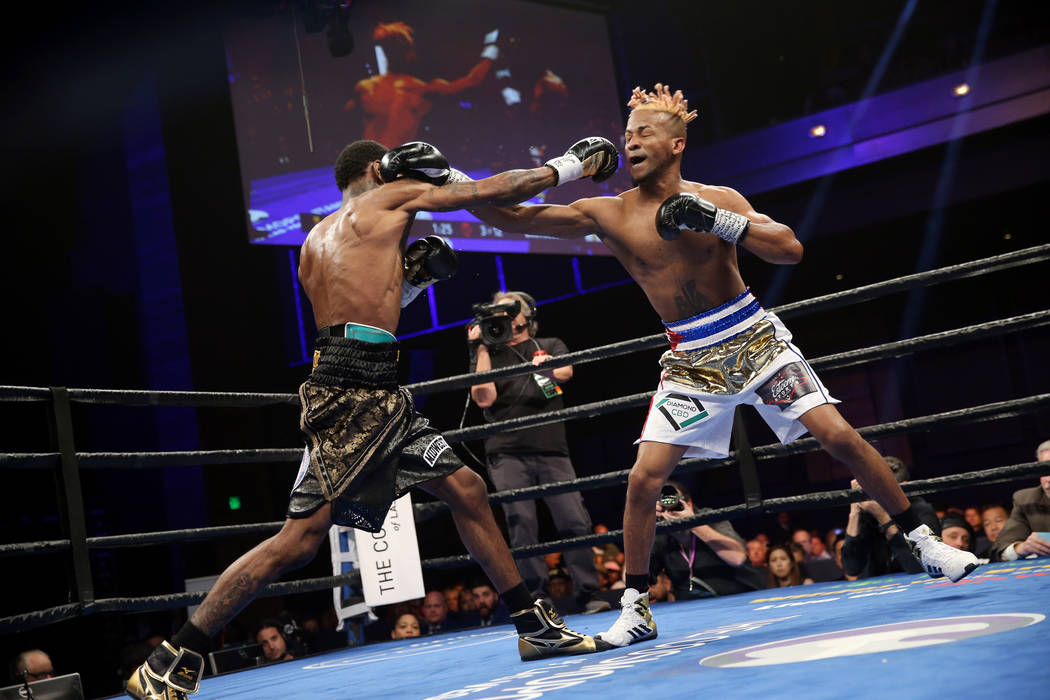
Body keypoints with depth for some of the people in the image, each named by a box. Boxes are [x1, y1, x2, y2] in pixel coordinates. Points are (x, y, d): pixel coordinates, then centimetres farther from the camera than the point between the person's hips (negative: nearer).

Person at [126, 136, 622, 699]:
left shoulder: (317, 240, 25)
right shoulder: (390, 196, 5)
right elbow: (493, 192, 8)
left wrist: (410, 277, 24)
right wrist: (572, 163, 20)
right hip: (346, 393, -10)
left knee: (467, 491, 10)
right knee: (300, 539, -12)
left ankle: (535, 627, 17)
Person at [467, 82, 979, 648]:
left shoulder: (717, 199, -5)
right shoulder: (609, 214, -5)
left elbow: (790, 250, -15)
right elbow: (513, 219, -7)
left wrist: (716, 220, -27)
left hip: (757, 341, -1)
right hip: (692, 362, 1)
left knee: (840, 438, -8)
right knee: (643, 478, -10)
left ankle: (922, 541, 11)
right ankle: (635, 608, 5)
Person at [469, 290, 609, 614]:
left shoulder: (550, 346, 21)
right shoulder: (488, 356, 18)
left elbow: (565, 370, 0)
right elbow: (484, 398, 1)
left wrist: (544, 369, -21)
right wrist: (481, 349, 1)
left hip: (552, 451, 1)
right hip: (507, 453, 0)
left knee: (574, 521, -8)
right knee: (522, 524, -11)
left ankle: (588, 595, -4)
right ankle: (538, 597, -9)